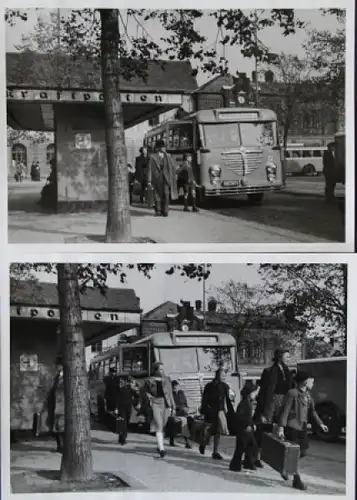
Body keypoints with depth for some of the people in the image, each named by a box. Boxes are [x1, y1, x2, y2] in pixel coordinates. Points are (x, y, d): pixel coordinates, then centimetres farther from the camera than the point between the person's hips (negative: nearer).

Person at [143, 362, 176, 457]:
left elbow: (170, 394, 11)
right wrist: (149, 396, 0)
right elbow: (145, 390, 20)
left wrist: (173, 407, 9)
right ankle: (161, 449, -21)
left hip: (166, 404, 3)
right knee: (158, 426, -14)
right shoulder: (150, 380, 2)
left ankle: (159, 446, 30)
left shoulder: (167, 379, 9)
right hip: (156, 404, -3)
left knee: (162, 427, 12)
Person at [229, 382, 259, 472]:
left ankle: (248, 463, 23)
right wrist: (247, 425, -24)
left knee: (253, 446, 12)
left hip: (248, 429, 10)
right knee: (241, 447, -3)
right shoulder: (244, 403, -18)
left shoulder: (249, 403, 12)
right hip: (242, 430, -10)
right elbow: (239, 416, -24)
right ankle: (235, 465, 6)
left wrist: (252, 425, 10)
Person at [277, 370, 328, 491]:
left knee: (303, 452, 10)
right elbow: (285, 411, -15)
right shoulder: (292, 393, -13)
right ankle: (297, 480, 5)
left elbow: (312, 411, 18)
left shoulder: (308, 395, 12)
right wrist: (281, 428, -20)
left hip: (303, 429, 8)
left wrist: (320, 424, 5)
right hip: (292, 428, -8)